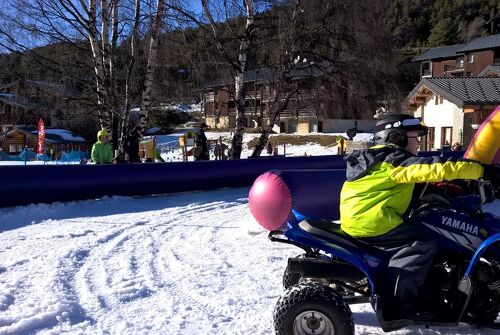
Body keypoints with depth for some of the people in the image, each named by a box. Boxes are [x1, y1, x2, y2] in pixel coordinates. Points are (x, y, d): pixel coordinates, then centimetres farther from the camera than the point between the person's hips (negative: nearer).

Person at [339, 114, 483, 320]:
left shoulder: (379, 158, 20)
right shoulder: (396, 161, -10)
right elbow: (435, 169, -20)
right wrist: (480, 170, -15)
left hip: (357, 219, 11)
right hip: (371, 222, -11)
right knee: (423, 244, -12)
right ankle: (397, 305, -13)